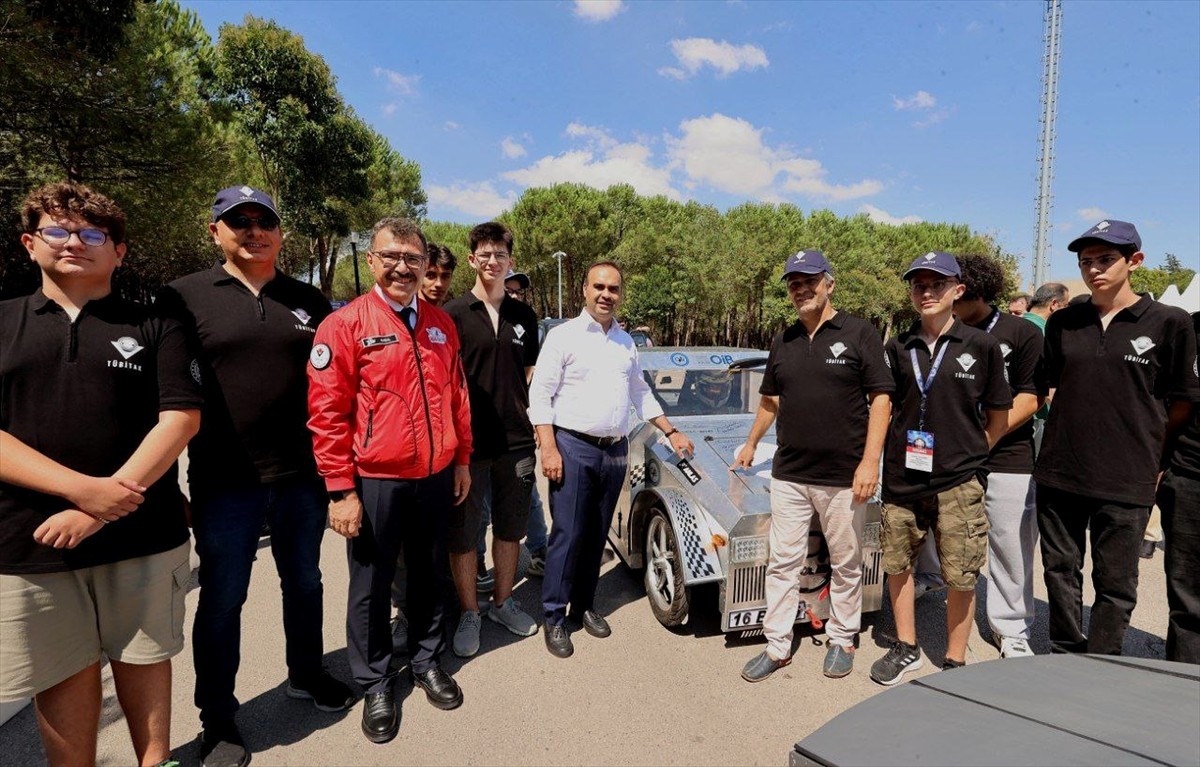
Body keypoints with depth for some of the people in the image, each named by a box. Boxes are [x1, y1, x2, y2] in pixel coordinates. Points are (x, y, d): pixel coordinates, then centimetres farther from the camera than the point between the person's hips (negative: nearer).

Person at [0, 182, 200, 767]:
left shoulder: (154, 326, 3)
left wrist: (101, 510, -15)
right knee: (60, 675, 11)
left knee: (141, 657, 13)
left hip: (143, 537, -1)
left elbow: (180, 418, -6)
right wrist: (83, 488, -17)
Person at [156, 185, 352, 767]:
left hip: (302, 475, 3)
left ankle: (306, 675, 40)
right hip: (224, 481, -2)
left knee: (304, 582, 18)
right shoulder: (185, 297, -2)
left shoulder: (309, 301, 5)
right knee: (222, 599, 10)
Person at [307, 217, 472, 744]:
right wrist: (341, 490, -12)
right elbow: (326, 413, -11)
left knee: (428, 575, 18)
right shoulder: (345, 324, -9)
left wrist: (461, 460, 12)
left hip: (435, 477, 5)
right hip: (375, 481, -4)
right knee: (371, 587, 12)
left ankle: (427, 662, 38)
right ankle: (376, 684, 31)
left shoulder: (441, 325, 7)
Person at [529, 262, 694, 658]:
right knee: (567, 535, -2)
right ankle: (554, 617, 11)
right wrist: (548, 448, -16)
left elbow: (641, 394, 22)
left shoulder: (627, 342, 13)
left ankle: (584, 604, 27)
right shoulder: (563, 336, -4)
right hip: (573, 448, -5)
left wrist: (671, 432, 19)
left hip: (615, 451, 5)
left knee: (597, 535, 13)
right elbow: (539, 395, -8)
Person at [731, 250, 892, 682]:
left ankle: (841, 640, 31)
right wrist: (751, 444, 25)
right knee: (783, 562, 9)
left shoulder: (859, 334, -4)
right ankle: (777, 646, 21)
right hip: (789, 475, 4)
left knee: (845, 564, 12)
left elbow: (881, 400, -8)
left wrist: (870, 461, -16)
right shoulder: (783, 342, 11)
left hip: (843, 477, -4)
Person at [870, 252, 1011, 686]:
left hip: (958, 482, -3)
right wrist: (886, 457, 6)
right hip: (902, 478, 3)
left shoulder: (982, 346, -3)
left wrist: (971, 454, 4)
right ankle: (906, 648, 32)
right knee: (897, 565, 13)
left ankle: (955, 661, 25)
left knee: (960, 577, 6)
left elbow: (999, 415, 5)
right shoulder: (898, 348, 5)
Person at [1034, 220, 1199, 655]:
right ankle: (1064, 661, 30)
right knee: (1060, 571, 13)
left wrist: (1143, 443, 8)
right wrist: (1080, 428, 9)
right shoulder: (1063, 322, 6)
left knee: (1115, 585, 8)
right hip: (1059, 472, 3)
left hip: (1126, 479, -3)